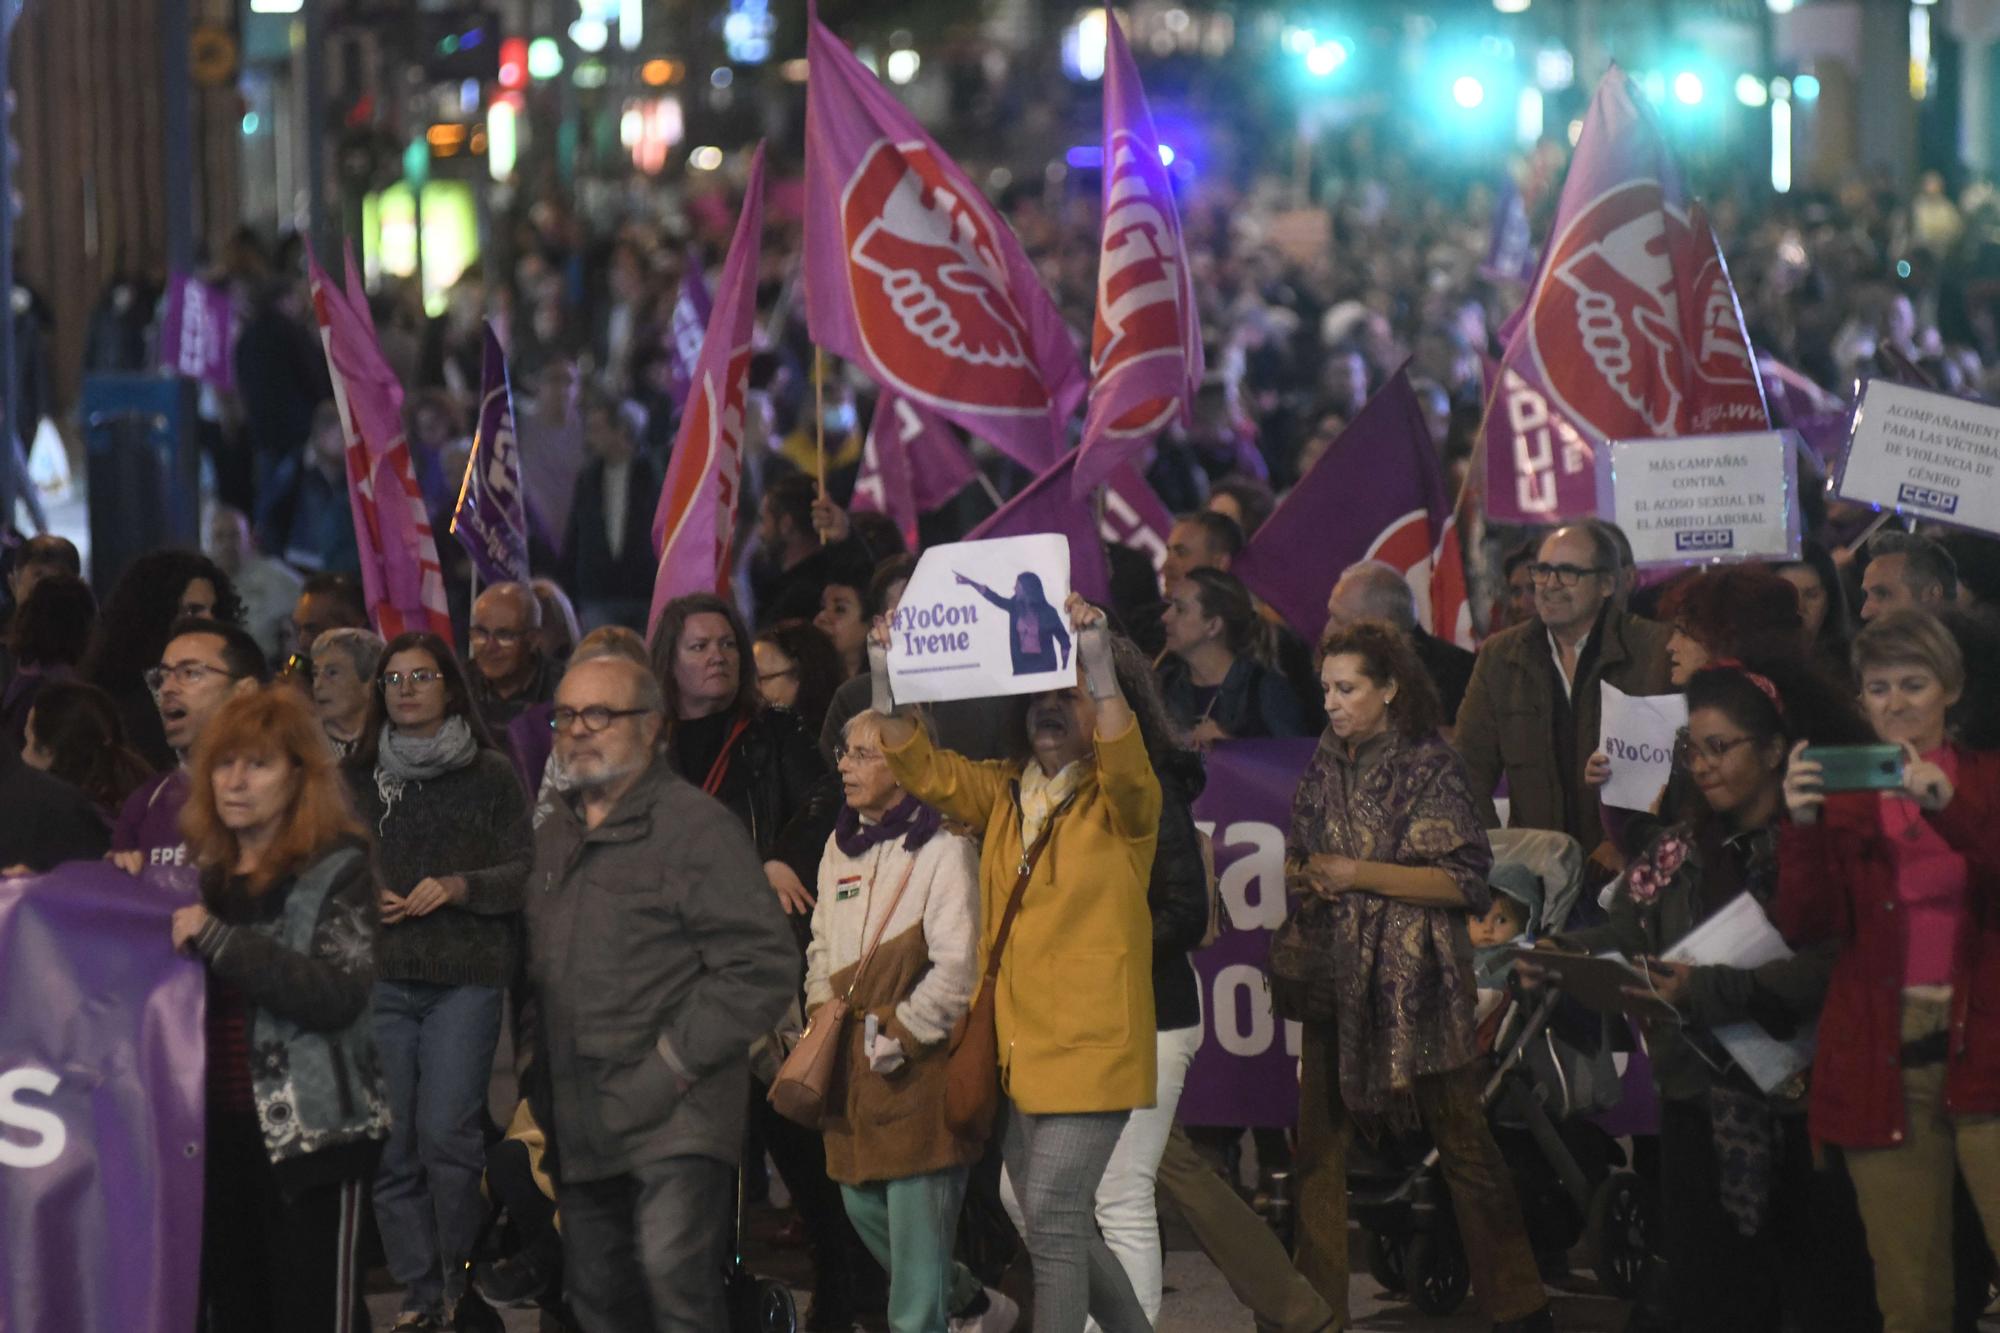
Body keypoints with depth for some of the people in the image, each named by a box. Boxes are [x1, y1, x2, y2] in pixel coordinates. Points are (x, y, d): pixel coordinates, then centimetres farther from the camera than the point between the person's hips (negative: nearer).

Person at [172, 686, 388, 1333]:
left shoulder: (335, 868, -6)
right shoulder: (205, 870, 13)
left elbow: (340, 993, -20)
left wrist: (217, 938, -21)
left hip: (313, 1134, -6)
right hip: (219, 1131, 7)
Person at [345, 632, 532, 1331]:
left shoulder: (491, 774, 6)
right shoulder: (360, 776, 14)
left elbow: (524, 871, 3)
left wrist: (459, 887, -11)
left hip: (466, 977, -3)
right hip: (380, 977, 3)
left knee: (446, 1132, -12)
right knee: (391, 1142, -1)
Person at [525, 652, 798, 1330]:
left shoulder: (694, 825, -6)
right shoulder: (551, 835, 18)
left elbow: (764, 965, -12)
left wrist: (676, 1065, -14)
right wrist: (538, 1079, 13)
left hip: (677, 1114, -8)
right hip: (579, 1116, 8)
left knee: (673, 1272, -21)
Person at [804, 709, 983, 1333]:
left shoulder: (943, 848, -11)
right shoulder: (842, 846, 15)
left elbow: (958, 969, -16)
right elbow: (822, 947, 24)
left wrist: (898, 1035, -14)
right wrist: (823, 1014, 8)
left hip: (920, 1065, -8)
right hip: (851, 1062, 8)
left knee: (918, 1218, -7)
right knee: (861, 1203, 16)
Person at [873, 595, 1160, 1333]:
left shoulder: (1120, 797, -5)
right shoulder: (1003, 790, 12)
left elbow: (1127, 772, -27)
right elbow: (925, 770, 3)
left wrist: (1098, 664, -38)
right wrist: (886, 682, -12)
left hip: (1091, 1048, -7)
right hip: (1020, 1045, 7)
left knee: (1052, 1217, -12)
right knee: (1060, 1223, 14)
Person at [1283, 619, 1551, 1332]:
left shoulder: (1429, 765, -6)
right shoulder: (1326, 765, 11)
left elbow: (1467, 880, -11)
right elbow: (1301, 859, 24)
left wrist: (1361, 875, -14)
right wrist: (1303, 875, 0)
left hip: (1415, 979, -5)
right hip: (1335, 974, 5)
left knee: (1462, 1141, -1)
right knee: (1320, 1146, 3)